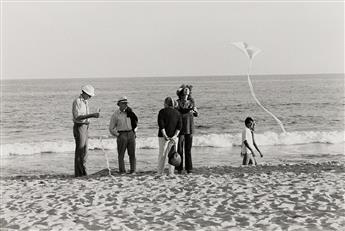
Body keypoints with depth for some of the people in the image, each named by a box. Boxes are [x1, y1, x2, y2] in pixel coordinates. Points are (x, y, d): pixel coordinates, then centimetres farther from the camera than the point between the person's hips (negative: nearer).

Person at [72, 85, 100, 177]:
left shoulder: (85, 101, 14)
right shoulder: (77, 102, -14)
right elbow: (78, 117, -24)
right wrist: (91, 115, -30)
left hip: (85, 127, 9)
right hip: (79, 127, -9)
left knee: (84, 150, 10)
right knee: (80, 150, -7)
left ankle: (82, 172, 17)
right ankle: (79, 173, -3)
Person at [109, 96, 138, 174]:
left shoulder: (129, 112, 9)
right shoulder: (115, 114, 1)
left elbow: (135, 121, 20)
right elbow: (111, 128, 4)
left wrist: (134, 131, 9)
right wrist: (117, 135, -3)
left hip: (131, 134, 3)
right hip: (122, 135, -3)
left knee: (132, 154, 3)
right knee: (121, 154, -1)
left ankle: (133, 170, 8)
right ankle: (122, 170, 5)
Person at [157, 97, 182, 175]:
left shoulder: (162, 111, -2)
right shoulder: (177, 112, 9)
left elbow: (161, 124, -13)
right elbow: (179, 126, -1)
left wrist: (165, 135, -15)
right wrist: (175, 136, -8)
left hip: (163, 136, -2)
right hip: (174, 136, 2)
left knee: (162, 154, 5)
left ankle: (159, 172, 9)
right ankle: (171, 173, 4)